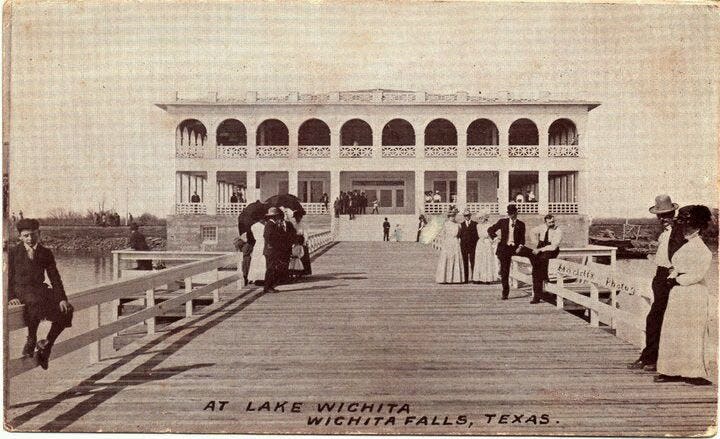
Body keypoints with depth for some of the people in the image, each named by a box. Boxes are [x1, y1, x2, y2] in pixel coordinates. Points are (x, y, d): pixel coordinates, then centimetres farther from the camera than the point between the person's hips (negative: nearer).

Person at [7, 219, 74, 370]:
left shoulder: (46, 253, 11)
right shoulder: (13, 252, 5)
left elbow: (55, 278, 7)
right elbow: (8, 278, 4)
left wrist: (62, 298, -6)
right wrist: (11, 297, -13)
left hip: (40, 289, 4)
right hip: (21, 290, -3)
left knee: (66, 311, -18)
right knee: (37, 302, -38)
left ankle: (47, 345, -2)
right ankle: (31, 340, -16)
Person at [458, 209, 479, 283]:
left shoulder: (475, 224, 6)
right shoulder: (461, 224, 13)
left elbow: (477, 235, 3)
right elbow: (459, 235, 10)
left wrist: (476, 244, -5)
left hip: (472, 245, -2)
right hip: (464, 245, 2)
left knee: (472, 262, -6)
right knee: (465, 262, 3)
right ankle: (466, 279, 6)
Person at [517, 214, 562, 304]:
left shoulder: (558, 232, -10)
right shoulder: (542, 227, 5)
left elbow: (553, 247, -20)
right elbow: (532, 232, 25)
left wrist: (540, 249, -24)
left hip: (551, 252, -4)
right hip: (539, 250, 4)